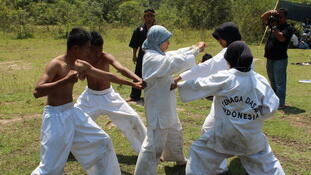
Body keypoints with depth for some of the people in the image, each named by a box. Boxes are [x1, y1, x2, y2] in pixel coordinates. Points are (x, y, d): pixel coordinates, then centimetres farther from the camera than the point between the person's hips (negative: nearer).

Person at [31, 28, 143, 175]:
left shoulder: (81, 66, 3)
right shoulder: (56, 64, -19)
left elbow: (107, 76, 14)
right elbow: (37, 92, -28)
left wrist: (133, 84, 19)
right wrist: (65, 80, -34)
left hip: (73, 112, 8)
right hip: (55, 116, -8)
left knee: (102, 142, 15)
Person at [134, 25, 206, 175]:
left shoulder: (158, 55, 7)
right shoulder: (153, 59, -25)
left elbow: (176, 54, 16)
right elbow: (178, 62, -29)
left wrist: (196, 49, 4)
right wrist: (195, 50, -13)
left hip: (166, 106, 11)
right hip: (158, 109, -11)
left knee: (174, 132, 30)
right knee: (154, 144, -9)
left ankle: (177, 158, 54)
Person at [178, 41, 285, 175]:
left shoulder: (223, 78, -14)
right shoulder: (261, 81, -7)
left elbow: (197, 86, -6)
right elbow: (271, 107, -6)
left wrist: (177, 84, 9)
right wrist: (253, 114, 5)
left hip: (224, 133, -2)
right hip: (251, 136, 3)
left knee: (199, 152, 16)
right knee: (266, 161, 22)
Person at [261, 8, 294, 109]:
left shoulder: (288, 28, -10)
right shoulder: (274, 23, 12)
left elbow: (281, 38, -27)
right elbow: (263, 17, 15)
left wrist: (274, 27, -23)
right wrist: (270, 12, -3)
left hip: (280, 59, -8)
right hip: (270, 58, 9)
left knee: (279, 83, -7)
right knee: (273, 82, 18)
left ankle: (280, 103, -4)